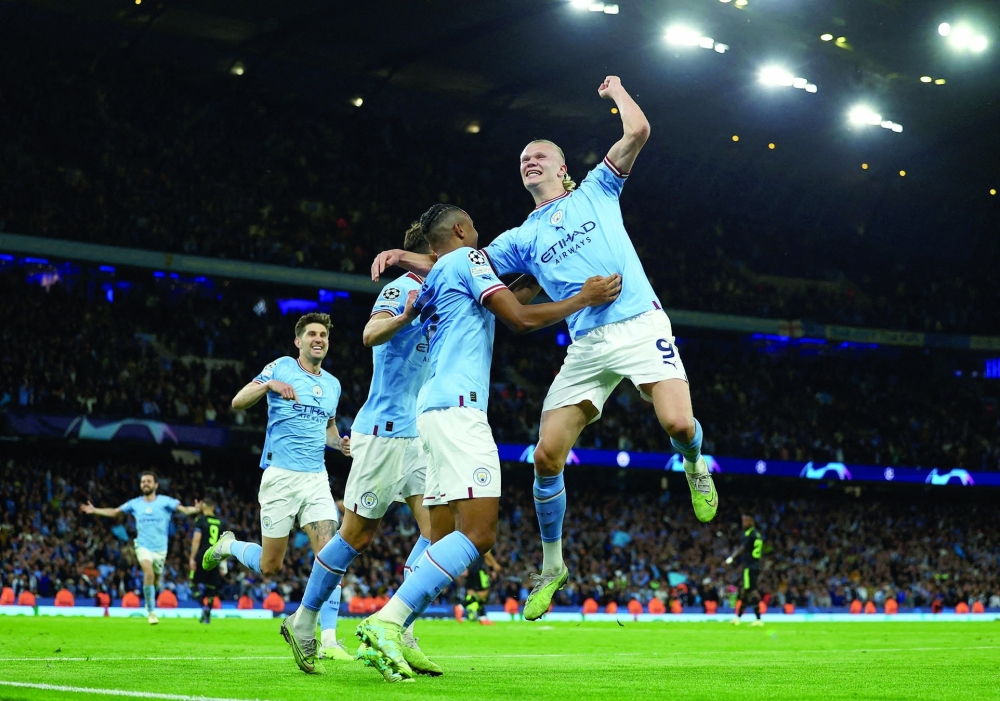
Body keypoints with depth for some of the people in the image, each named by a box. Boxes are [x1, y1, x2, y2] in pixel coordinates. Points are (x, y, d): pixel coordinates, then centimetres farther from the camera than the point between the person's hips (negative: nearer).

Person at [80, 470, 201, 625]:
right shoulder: (135, 504, 5)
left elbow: (183, 509, -14)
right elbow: (114, 512, 17)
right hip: (143, 546, -1)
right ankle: (151, 611, -16)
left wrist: (195, 509, -35)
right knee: (149, 574, -25)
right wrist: (94, 510, 9)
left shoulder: (165, 501, -3)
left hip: (160, 548, 1)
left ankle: (149, 604, 42)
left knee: (156, 582, 8)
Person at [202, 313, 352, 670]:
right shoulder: (282, 367, 0)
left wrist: (339, 442, 8)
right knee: (269, 567, 0)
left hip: (316, 478, 4)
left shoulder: (333, 384, 15)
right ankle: (228, 545, 33)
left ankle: (328, 640, -13)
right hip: (280, 476, -4)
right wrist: (269, 384, -24)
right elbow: (238, 402, -5)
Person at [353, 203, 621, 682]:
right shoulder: (466, 259, 1)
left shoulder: (435, 282, 26)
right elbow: (520, 319, -7)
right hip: (458, 406, -10)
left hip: (434, 409, 10)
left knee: (447, 533, 11)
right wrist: (585, 299, 3)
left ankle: (393, 638, 1)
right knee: (478, 531, -17)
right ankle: (385, 624, -28)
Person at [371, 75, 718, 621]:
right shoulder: (523, 238, 19)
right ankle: (552, 565, 12)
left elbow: (637, 131, 4)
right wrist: (404, 256, 0)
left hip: (639, 325, -3)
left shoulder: (595, 193, 13)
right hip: (586, 347, 3)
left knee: (678, 423, -25)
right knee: (547, 455, -7)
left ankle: (694, 464, 14)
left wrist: (615, 90, 20)